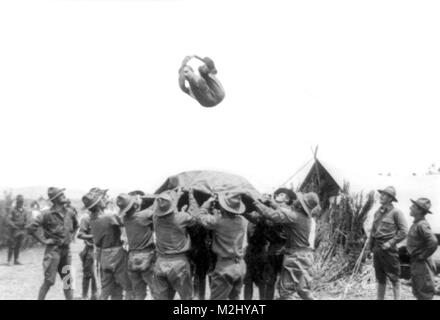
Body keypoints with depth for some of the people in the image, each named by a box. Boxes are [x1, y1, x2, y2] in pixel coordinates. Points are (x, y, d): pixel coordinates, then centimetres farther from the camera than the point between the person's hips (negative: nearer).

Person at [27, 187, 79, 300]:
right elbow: (31, 228, -17)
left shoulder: (70, 213, 4)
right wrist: (43, 241, -13)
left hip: (66, 249, 5)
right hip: (53, 250, -5)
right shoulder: (47, 214, -13)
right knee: (48, 281, -3)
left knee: (68, 281, 9)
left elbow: (76, 226, 25)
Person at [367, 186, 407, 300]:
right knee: (380, 278, 12)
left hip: (388, 248, -6)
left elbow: (403, 232, -10)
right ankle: (380, 298, 19)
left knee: (394, 278, 0)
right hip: (377, 248, 6)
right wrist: (370, 244, 10)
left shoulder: (396, 212, -6)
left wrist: (390, 243, -16)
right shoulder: (378, 212, 13)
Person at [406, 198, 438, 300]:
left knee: (425, 292, 0)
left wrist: (423, 256, -21)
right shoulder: (416, 223, 9)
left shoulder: (422, 225, -21)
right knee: (417, 290, 19)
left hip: (422, 264, -10)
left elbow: (433, 242, -32)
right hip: (416, 263, 10)